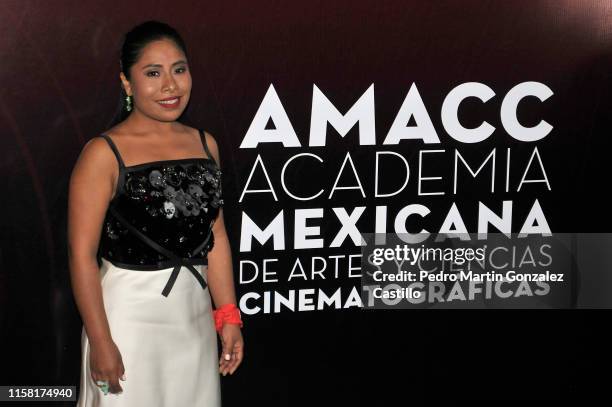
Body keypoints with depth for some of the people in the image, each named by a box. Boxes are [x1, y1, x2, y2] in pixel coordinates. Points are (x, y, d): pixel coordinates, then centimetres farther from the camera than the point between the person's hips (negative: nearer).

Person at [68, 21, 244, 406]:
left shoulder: (205, 144, 7)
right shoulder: (104, 154, -11)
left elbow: (216, 236, 11)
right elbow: (82, 254, -13)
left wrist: (228, 317, 7)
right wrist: (100, 342, -15)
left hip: (195, 315, 5)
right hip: (130, 316, -5)